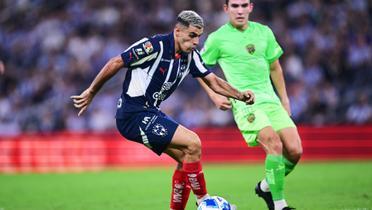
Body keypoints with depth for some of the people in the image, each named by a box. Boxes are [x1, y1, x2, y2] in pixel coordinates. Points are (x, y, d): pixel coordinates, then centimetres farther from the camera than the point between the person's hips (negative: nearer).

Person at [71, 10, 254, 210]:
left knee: (186, 157, 4)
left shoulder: (191, 55, 4)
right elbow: (115, 63, -13)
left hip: (150, 113, 9)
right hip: (133, 115, -9)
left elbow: (213, 81, 9)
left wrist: (240, 95, -8)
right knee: (193, 143, -15)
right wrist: (90, 93, -7)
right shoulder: (155, 46, -20)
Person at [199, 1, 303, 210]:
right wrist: (214, 96, -1)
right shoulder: (218, 38, -1)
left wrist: (284, 99, 21)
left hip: (270, 100, 5)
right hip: (244, 103, -5)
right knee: (274, 145, -25)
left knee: (295, 151, -8)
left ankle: (266, 187, 18)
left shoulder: (264, 32, 12)